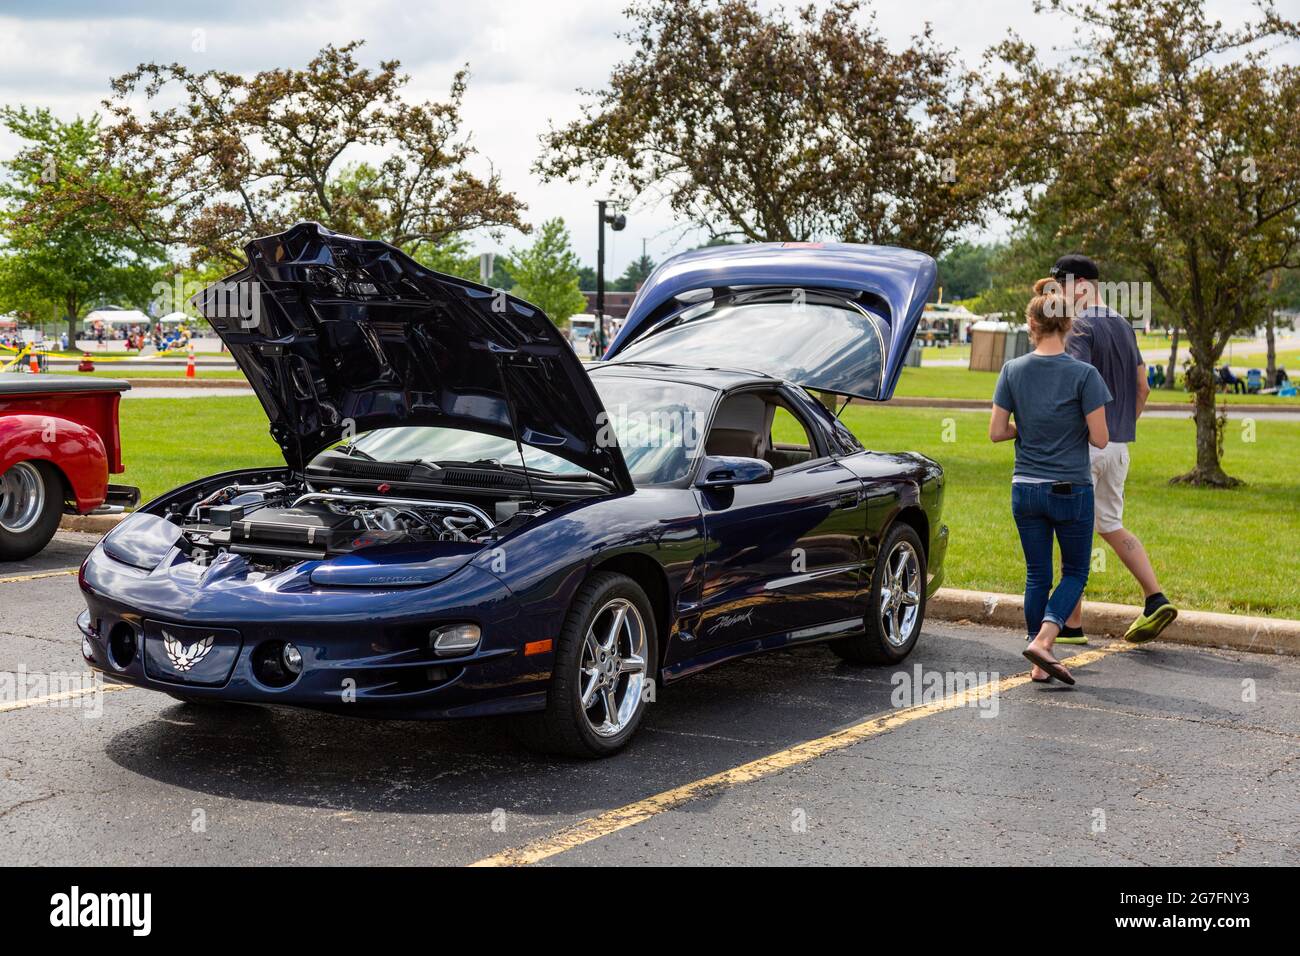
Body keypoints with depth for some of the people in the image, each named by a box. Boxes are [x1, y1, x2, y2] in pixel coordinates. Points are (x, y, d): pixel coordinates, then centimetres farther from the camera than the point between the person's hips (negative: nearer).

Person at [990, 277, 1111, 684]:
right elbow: (1099, 438, -11)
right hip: (1072, 490, -3)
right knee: (1075, 572, 12)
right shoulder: (1083, 374, -12)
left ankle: (1040, 665, 15)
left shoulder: (1013, 370, -3)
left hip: (1025, 490, 3)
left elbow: (996, 432, -2)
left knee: (1037, 575, 13)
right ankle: (1042, 641, -9)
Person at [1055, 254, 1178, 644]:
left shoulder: (1082, 326, -13)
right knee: (1111, 525, 18)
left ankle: (1072, 625, 5)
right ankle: (1156, 599, 5)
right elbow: (1142, 387, 18)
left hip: (1085, 442, -8)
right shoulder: (1124, 326, 14)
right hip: (1119, 444, 8)